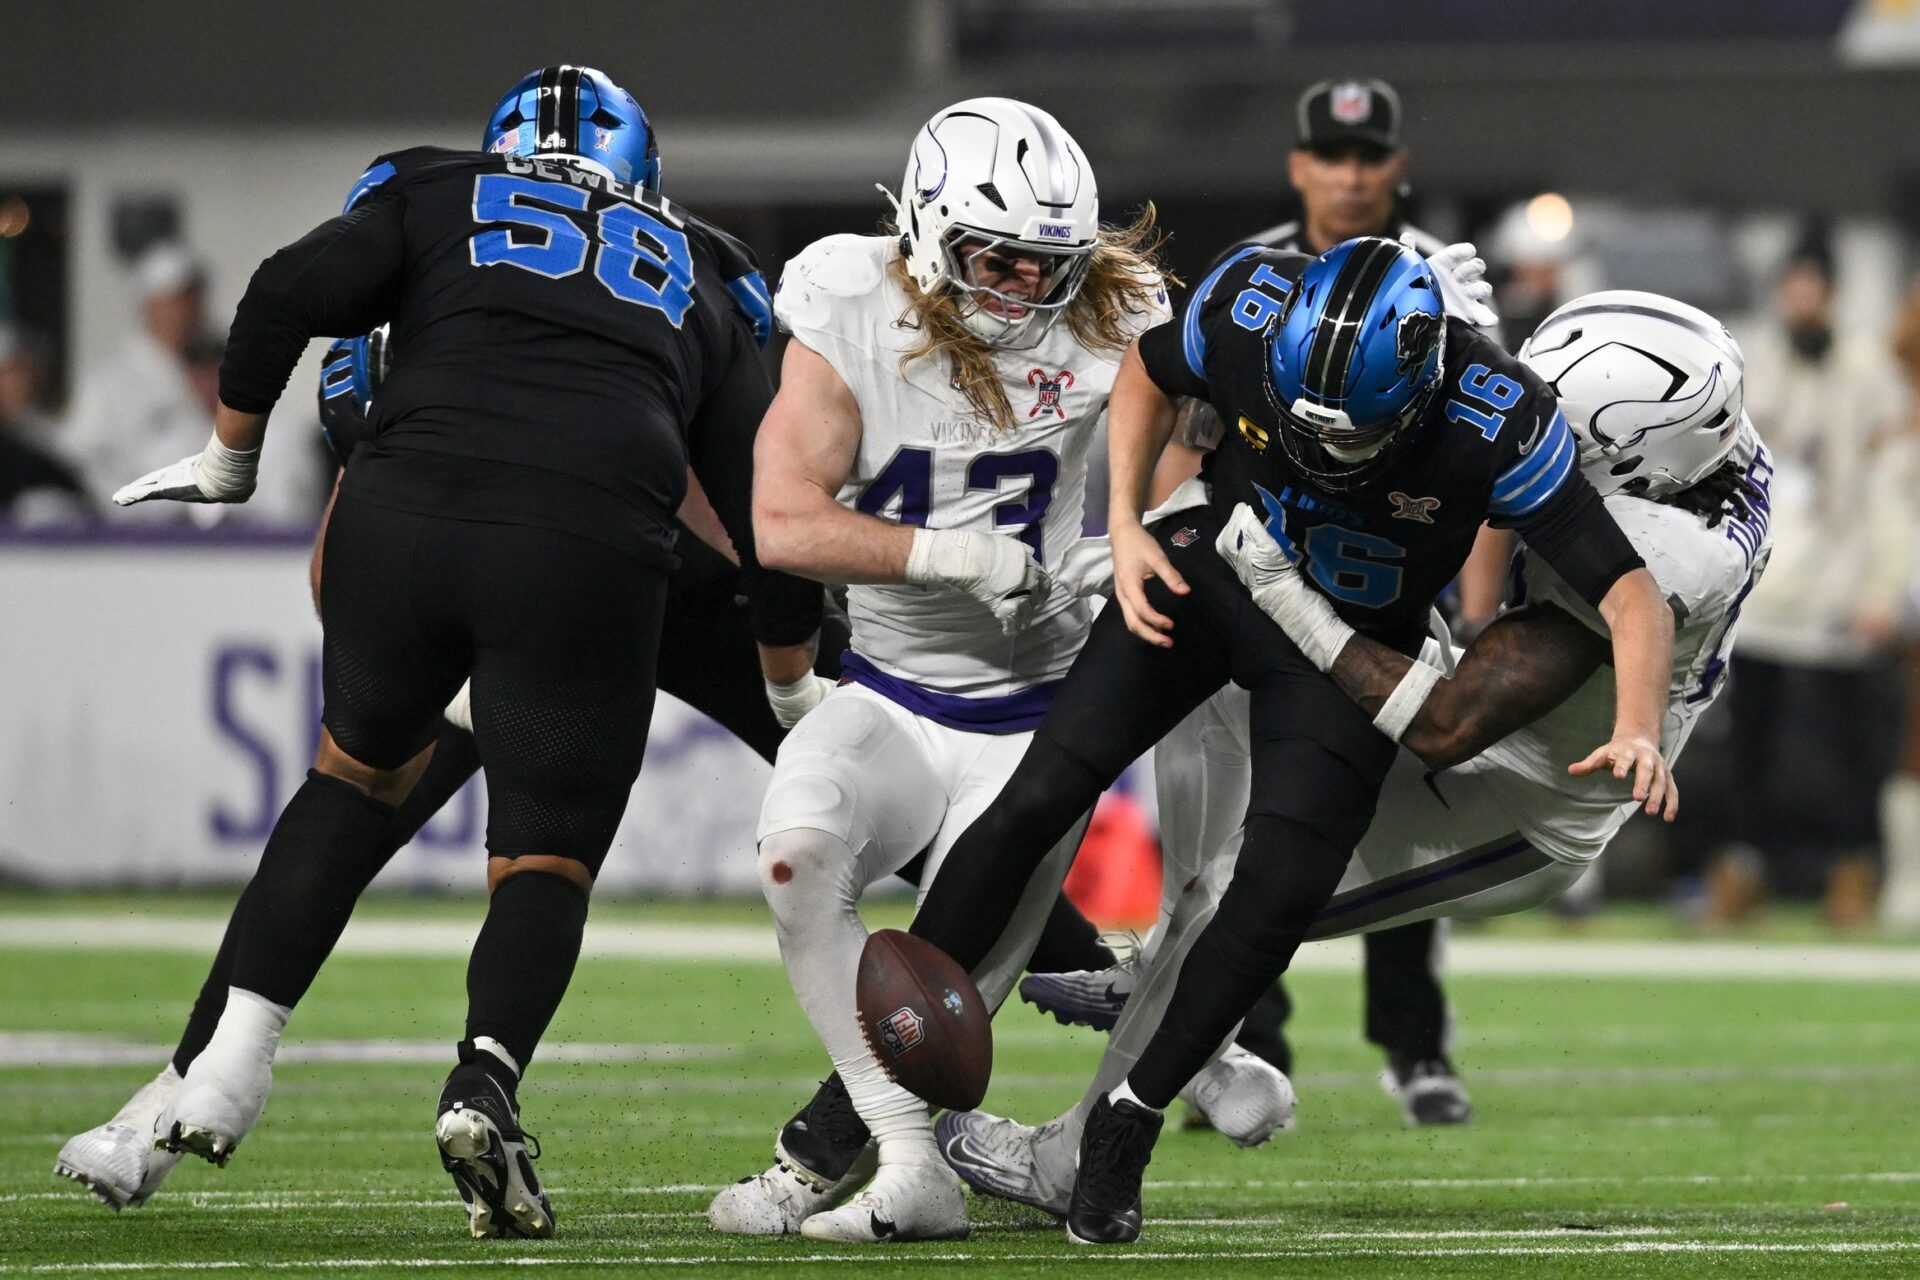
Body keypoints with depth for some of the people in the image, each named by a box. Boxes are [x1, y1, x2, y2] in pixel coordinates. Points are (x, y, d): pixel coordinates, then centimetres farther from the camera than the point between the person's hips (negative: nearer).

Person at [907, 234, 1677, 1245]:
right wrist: (1126, 523, -11)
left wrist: (1636, 728, -48)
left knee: (1279, 893, -13)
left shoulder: (1496, 426, -34)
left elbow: (1630, 597, -31)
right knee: (1038, 800, -7)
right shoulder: (1249, 307, -26)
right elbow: (1150, 374, -1)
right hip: (1211, 574, 2)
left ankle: (1128, 1125, 7)